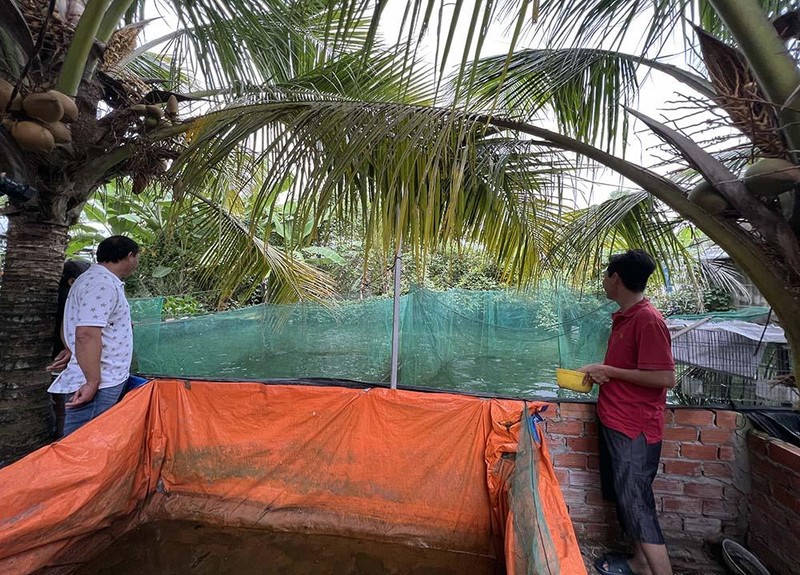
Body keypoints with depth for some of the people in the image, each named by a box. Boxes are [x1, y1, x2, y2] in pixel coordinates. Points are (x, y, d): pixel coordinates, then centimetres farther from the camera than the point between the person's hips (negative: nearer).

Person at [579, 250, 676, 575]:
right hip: (614, 421, 9)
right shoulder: (623, 317, 10)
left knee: (636, 504, -1)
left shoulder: (648, 319, -19)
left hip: (635, 428, -9)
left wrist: (609, 372, -18)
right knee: (624, 497, 20)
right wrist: (600, 371, 6)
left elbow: (666, 378, -23)